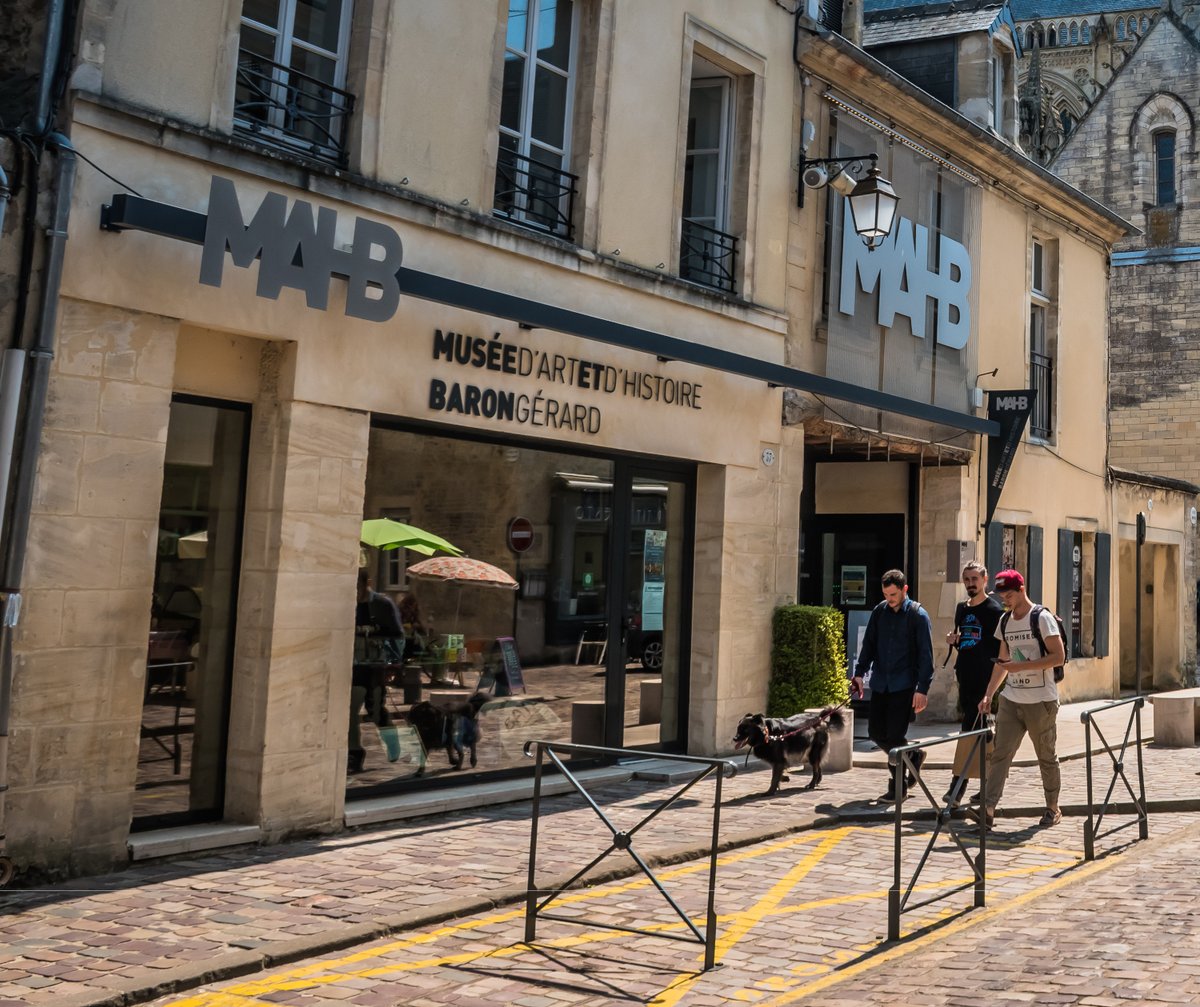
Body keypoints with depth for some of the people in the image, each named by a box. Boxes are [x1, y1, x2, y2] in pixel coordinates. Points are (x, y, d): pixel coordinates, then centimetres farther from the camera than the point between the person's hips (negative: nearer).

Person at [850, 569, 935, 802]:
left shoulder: (918, 615, -6)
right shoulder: (880, 611, 7)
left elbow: (925, 654, -8)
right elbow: (869, 643, 12)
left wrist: (922, 689, -14)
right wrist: (859, 673, 2)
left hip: (904, 686, -5)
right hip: (880, 684, 5)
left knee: (895, 735, -5)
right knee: (876, 732, 7)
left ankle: (898, 787, 9)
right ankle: (913, 755, 31)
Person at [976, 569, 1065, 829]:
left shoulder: (1042, 618, -9)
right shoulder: (1005, 622, 11)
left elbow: (1058, 657, -15)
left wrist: (1021, 666, -21)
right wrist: (988, 694, 11)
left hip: (1041, 701, -5)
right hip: (1011, 700, 6)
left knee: (1047, 757, 8)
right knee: (999, 754, -6)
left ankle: (1053, 809, 23)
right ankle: (988, 808, -11)